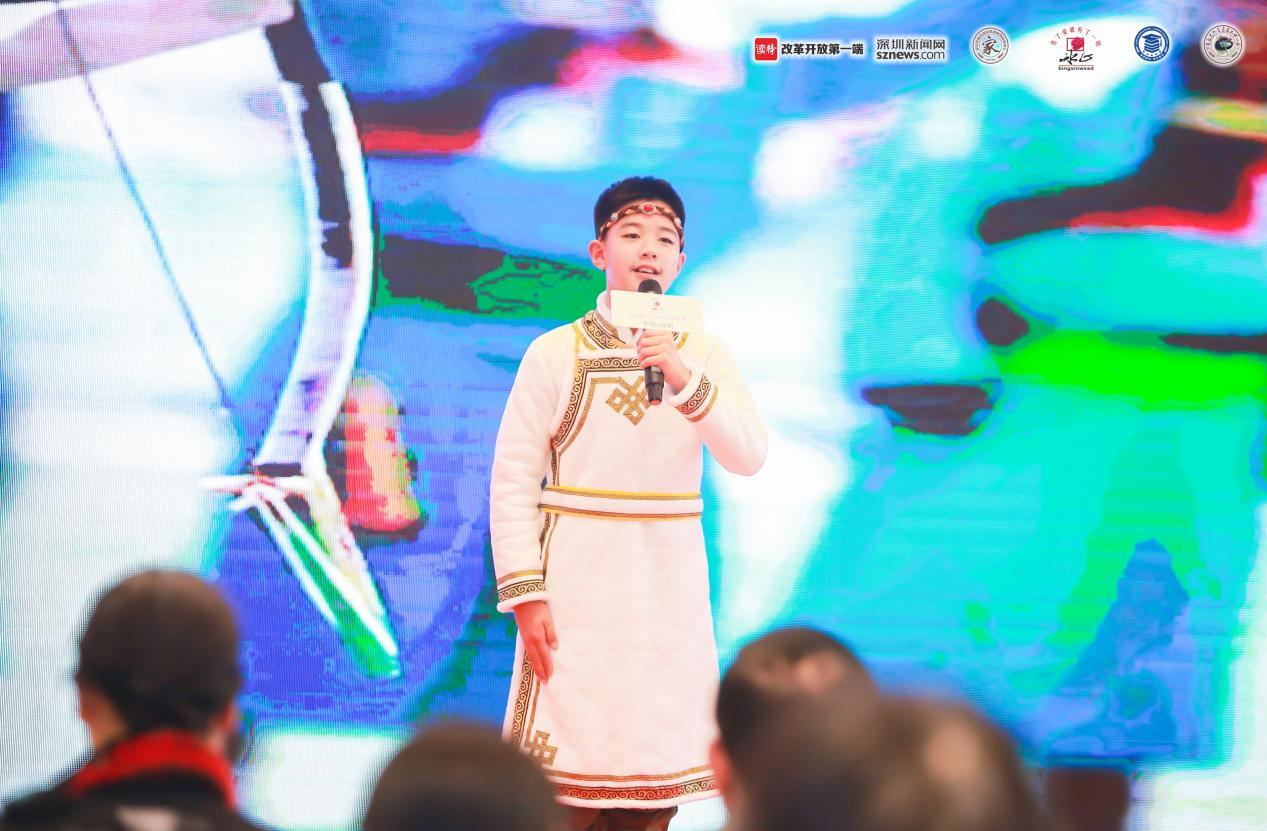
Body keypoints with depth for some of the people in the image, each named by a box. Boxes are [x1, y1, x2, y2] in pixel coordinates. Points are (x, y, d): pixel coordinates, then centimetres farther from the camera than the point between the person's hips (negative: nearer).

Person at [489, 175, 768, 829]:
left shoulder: (705, 353, 6)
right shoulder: (556, 352, -2)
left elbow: (748, 458, -8)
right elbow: (513, 481, -2)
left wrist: (684, 377, -21)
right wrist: (525, 596, -9)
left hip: (671, 583, 3)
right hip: (579, 582, -3)